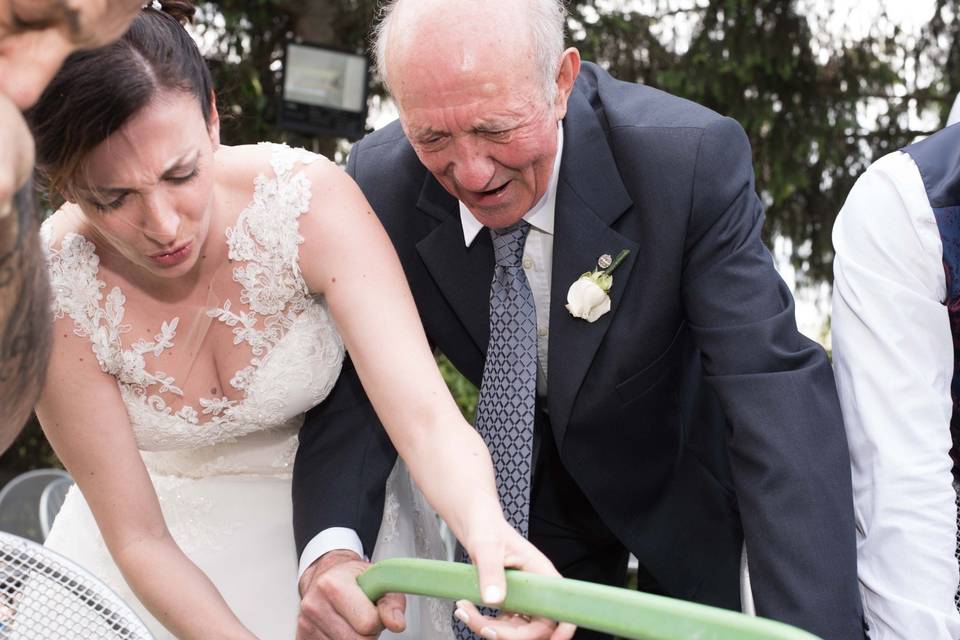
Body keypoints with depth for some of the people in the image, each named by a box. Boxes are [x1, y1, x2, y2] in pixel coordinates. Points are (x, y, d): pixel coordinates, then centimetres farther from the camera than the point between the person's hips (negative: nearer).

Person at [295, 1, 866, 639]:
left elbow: (774, 388, -39)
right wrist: (331, 549, -41)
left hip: (684, 486, -1)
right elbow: (357, 380, -19)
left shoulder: (690, 158, -34)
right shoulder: (380, 183, -24)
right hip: (522, 488, 2)